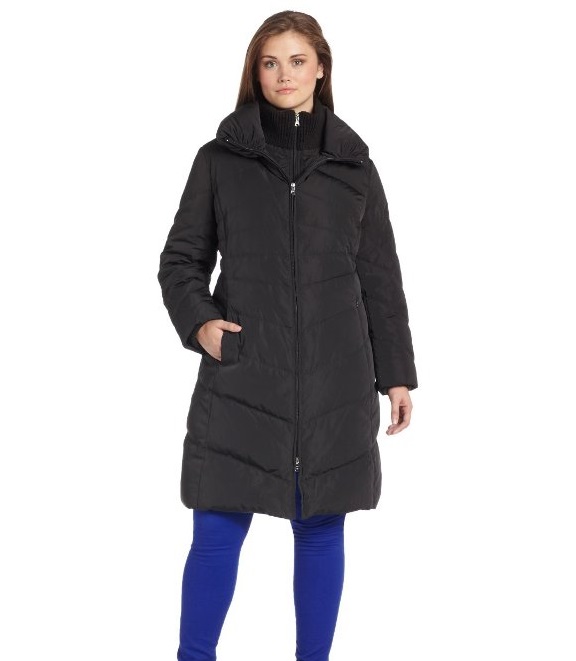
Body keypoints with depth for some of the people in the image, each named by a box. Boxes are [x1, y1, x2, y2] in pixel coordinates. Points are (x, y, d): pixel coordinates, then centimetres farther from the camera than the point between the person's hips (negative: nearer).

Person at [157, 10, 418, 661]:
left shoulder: (353, 165, 8)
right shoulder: (220, 159, 4)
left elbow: (380, 277, 10)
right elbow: (180, 258, 8)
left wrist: (396, 374, 8)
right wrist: (197, 321, -10)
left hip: (334, 381, 1)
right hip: (241, 374, -1)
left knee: (321, 529, 9)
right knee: (217, 532, 2)